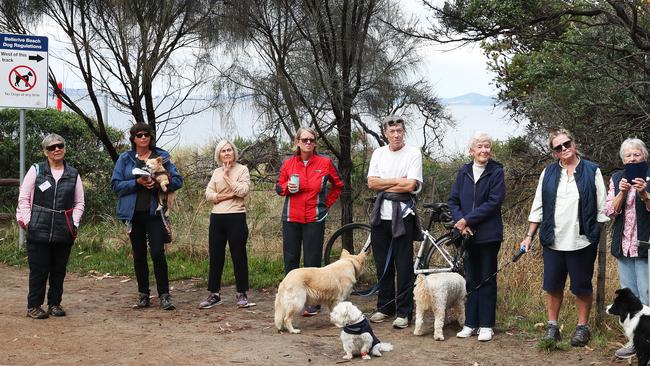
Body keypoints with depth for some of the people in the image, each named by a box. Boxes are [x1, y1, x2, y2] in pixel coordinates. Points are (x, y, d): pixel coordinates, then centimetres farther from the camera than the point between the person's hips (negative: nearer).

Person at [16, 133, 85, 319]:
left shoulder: (73, 174, 10)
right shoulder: (36, 170, 2)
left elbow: (79, 202, 12)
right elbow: (23, 198, 2)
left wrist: (74, 223, 1)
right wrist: (28, 222, -5)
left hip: (65, 232, 3)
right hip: (39, 230, -2)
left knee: (59, 270, 8)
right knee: (39, 269, -1)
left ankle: (55, 304, 20)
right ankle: (34, 306, 8)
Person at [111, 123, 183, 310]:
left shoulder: (161, 156, 5)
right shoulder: (125, 159, 6)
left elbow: (177, 180, 1)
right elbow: (116, 184, -1)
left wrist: (158, 183, -16)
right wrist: (137, 182, -15)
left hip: (154, 212, -2)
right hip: (134, 212, 2)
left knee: (157, 253, -10)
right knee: (139, 255, 8)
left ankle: (164, 295, -3)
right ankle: (143, 295, 17)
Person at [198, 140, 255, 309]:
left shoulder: (242, 170, 0)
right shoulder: (216, 172, 13)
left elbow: (243, 191, -14)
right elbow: (208, 194, 3)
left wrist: (227, 176, -10)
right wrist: (227, 196, -10)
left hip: (236, 217, -4)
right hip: (217, 218, 4)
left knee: (239, 256, 1)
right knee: (215, 256, 6)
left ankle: (241, 294, 11)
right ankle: (214, 294, 13)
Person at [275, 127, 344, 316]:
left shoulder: (325, 163, 1)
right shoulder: (288, 164, 5)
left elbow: (338, 185, 15)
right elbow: (278, 187, 15)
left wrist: (327, 203, 7)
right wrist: (287, 187, -6)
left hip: (314, 219, -2)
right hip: (291, 219, 2)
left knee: (312, 261, -2)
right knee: (290, 260, 4)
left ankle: (313, 302, 4)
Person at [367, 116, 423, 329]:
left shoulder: (413, 154, -3)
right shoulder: (378, 153, 11)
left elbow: (410, 185, -14)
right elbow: (371, 183, 1)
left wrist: (383, 184, -6)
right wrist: (398, 180, -8)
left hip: (402, 214, -4)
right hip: (380, 214, 5)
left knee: (404, 265, -2)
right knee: (383, 264, 10)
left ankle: (403, 312, 3)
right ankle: (385, 308, 20)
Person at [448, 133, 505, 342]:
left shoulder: (496, 171, -4)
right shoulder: (463, 172, 7)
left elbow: (494, 201, -13)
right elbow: (453, 201, 6)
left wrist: (467, 219, -15)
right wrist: (461, 223, -10)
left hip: (489, 234, -3)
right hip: (467, 235, 4)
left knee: (487, 279, 2)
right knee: (471, 279, 9)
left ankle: (486, 325, 8)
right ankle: (470, 323, 15)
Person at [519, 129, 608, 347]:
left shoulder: (592, 171, 0)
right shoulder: (548, 173, 8)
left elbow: (602, 208, 1)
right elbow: (538, 207, 10)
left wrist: (599, 235, -4)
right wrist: (529, 236, 7)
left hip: (582, 241, -3)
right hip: (553, 241, 3)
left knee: (582, 286, 6)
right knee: (553, 286, 8)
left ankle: (582, 327, 19)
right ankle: (552, 326, 19)